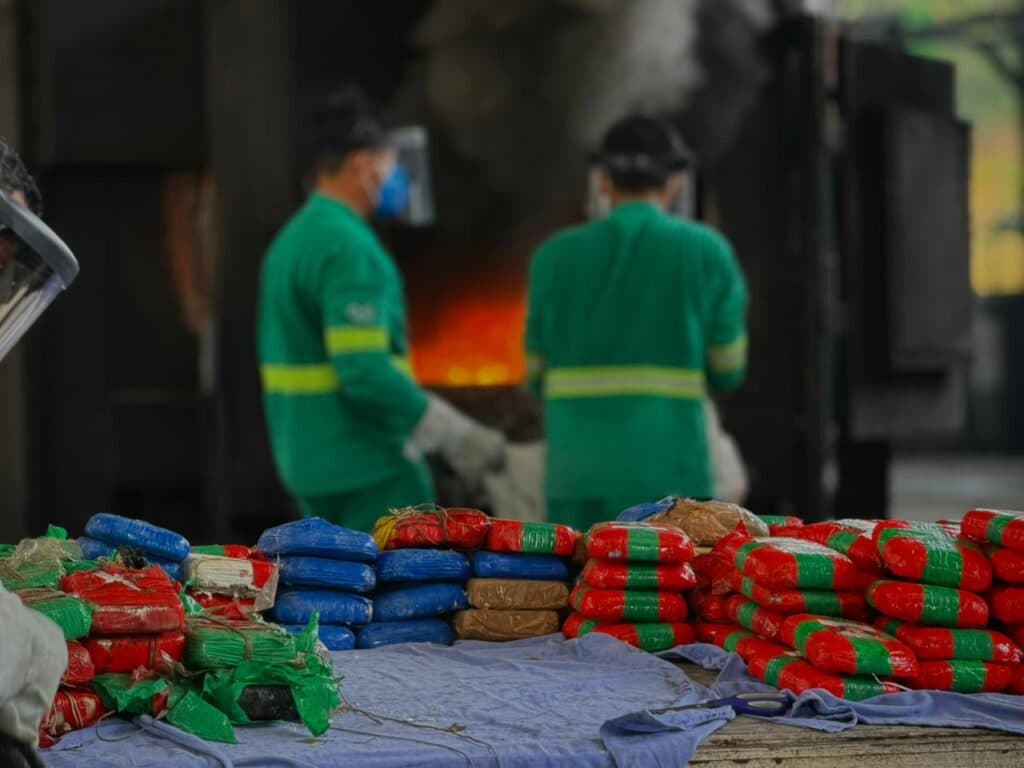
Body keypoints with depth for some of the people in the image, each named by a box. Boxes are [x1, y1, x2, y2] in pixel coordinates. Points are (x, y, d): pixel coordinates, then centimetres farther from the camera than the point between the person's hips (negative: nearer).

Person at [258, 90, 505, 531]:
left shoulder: (292, 240, 14)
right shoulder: (348, 248, -18)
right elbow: (363, 372, -26)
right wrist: (455, 437, -21)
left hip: (310, 459, 10)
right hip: (366, 465, -10)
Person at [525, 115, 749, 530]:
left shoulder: (554, 256, 5)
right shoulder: (706, 251, 1)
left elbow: (540, 375, 11)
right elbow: (728, 370, 8)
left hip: (576, 475, 3)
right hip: (669, 472, -3)